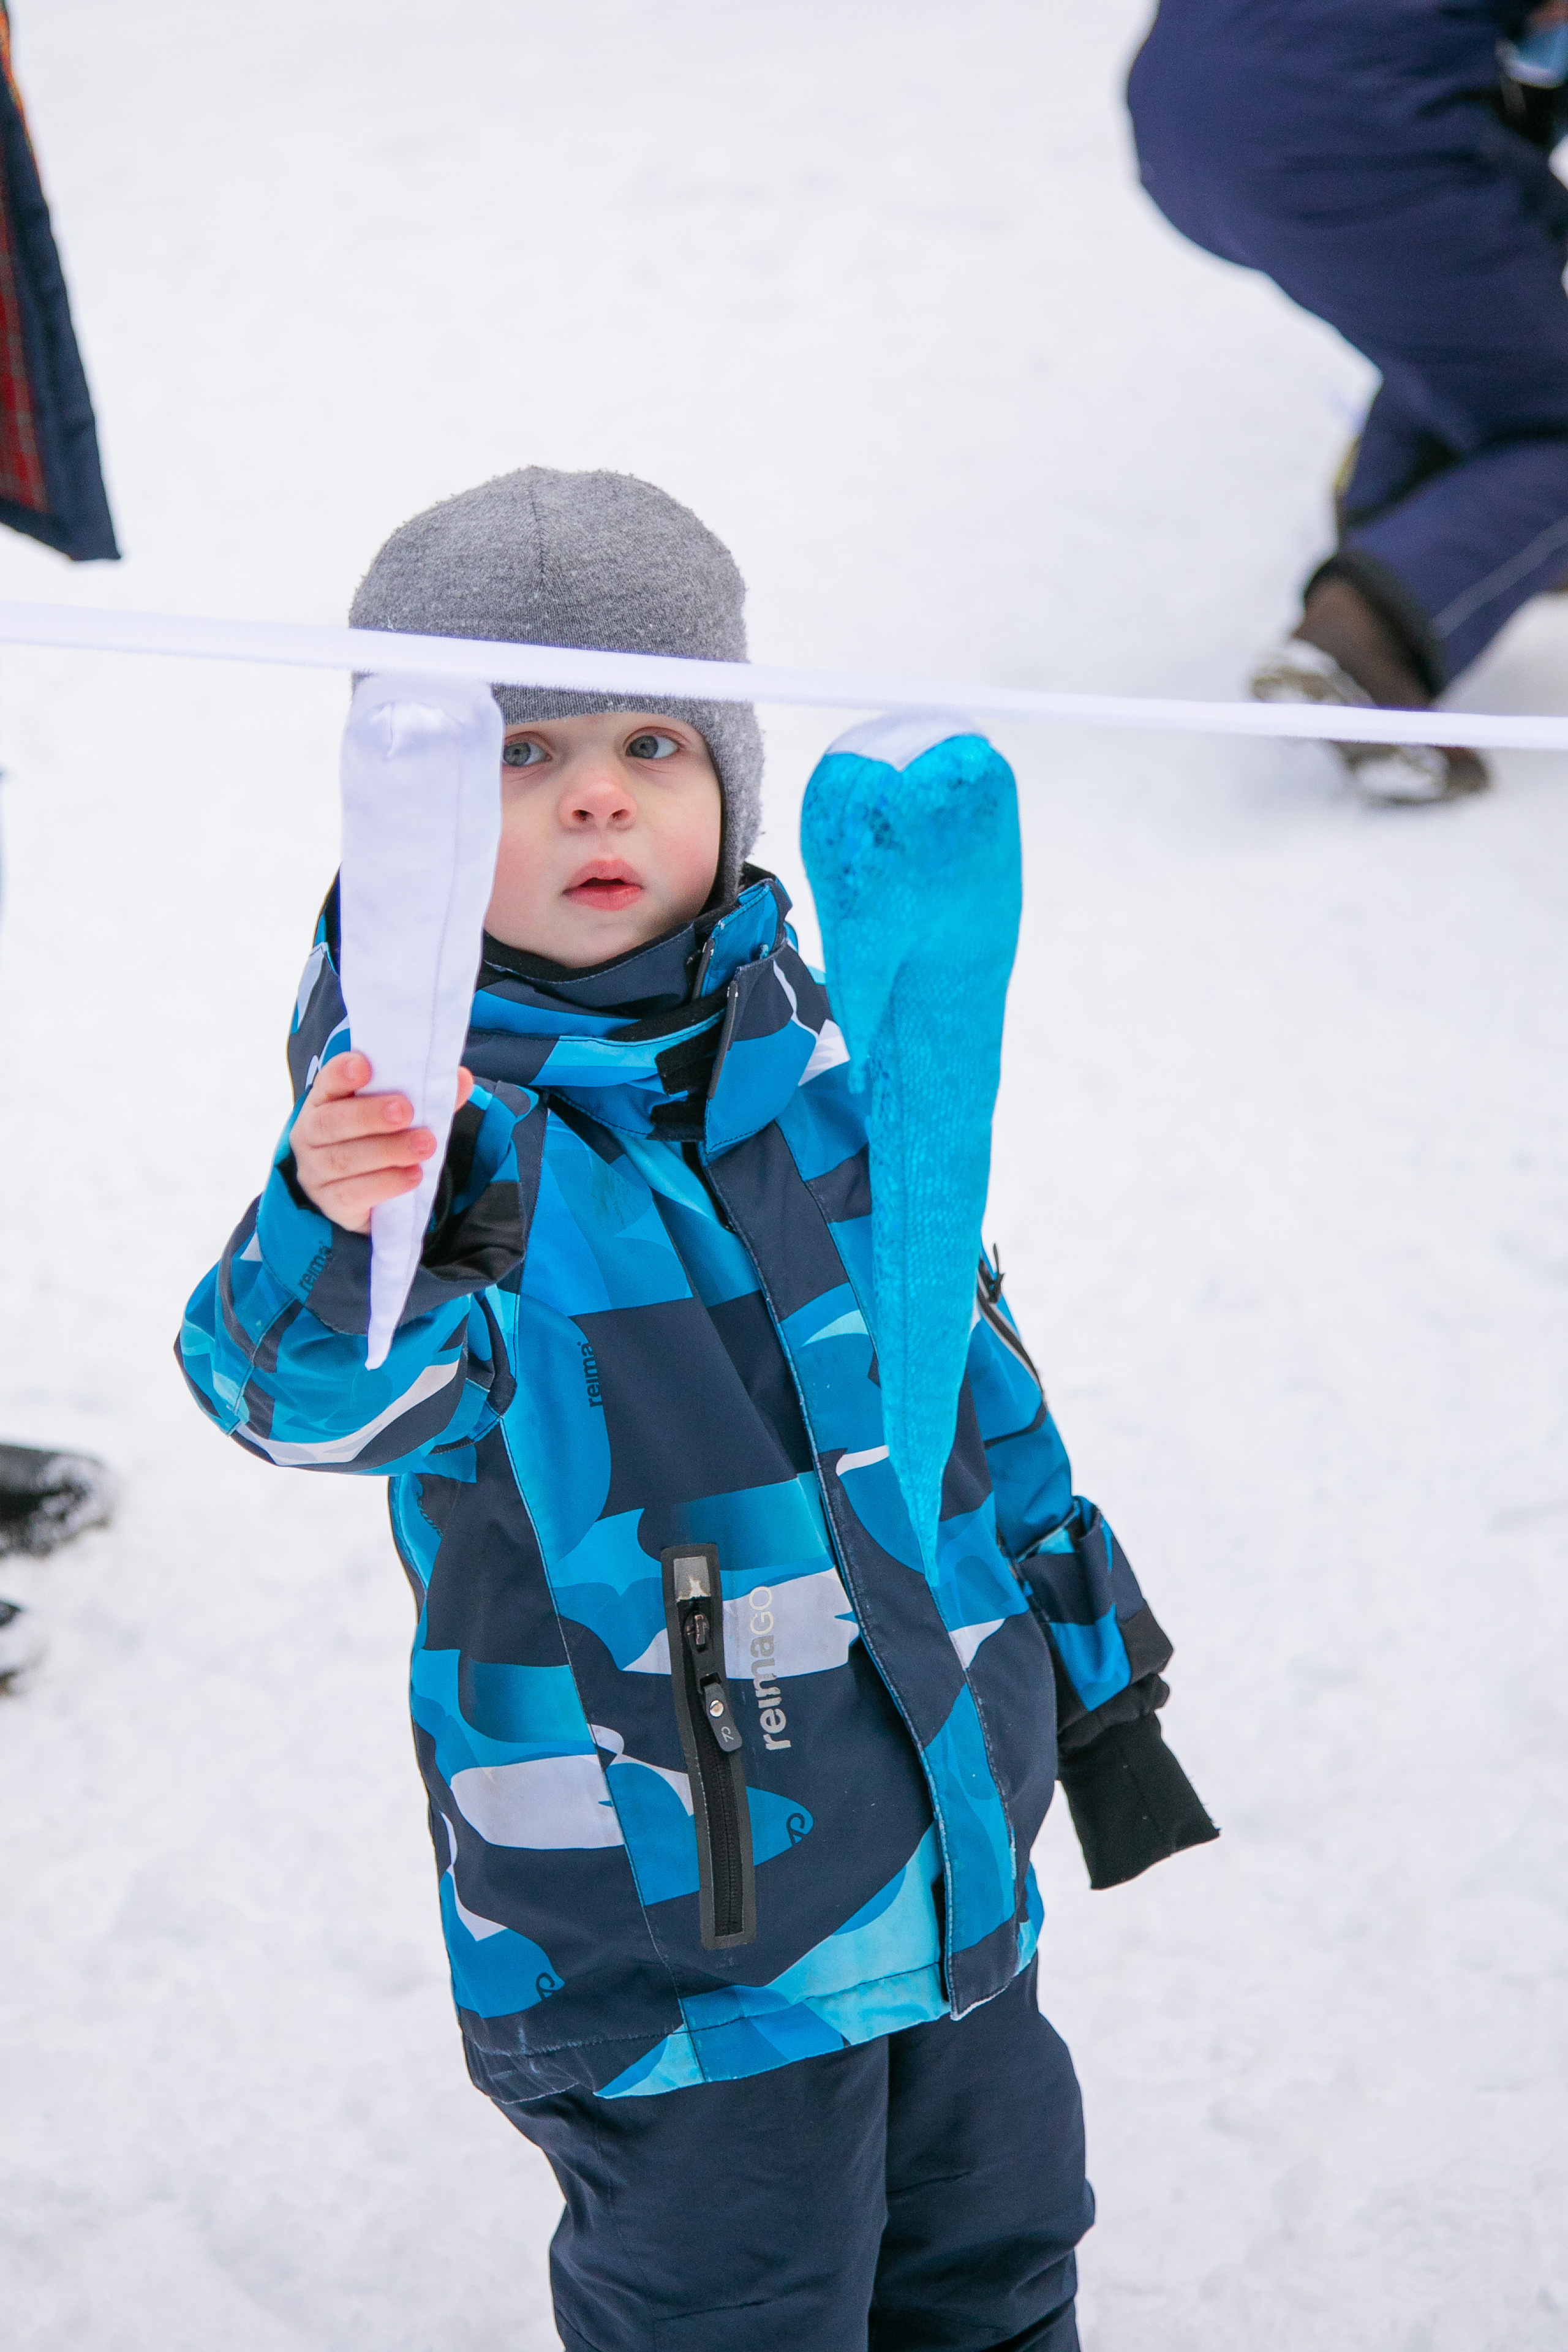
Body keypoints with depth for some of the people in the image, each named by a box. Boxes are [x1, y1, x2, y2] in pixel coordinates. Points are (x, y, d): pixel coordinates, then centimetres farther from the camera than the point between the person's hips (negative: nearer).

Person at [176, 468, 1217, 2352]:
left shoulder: (811, 1050, -1)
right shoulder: (420, 1111, -17)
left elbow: (963, 1351, 12)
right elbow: (301, 1390, -37)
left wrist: (1095, 1670, 19)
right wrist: (348, 1246, -60)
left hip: (954, 1844, 5)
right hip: (671, 1934, -5)